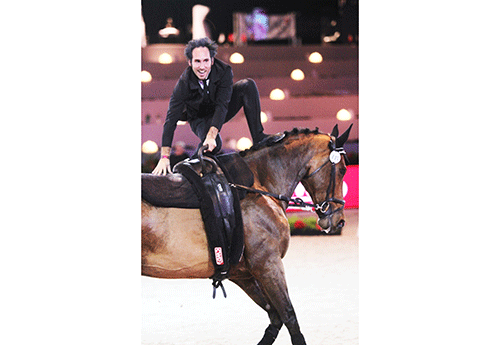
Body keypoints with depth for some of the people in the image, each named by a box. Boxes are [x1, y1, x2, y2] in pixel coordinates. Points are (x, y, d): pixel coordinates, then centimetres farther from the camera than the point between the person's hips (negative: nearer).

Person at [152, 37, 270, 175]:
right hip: (200, 119, -3)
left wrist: (211, 135, -44)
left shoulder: (224, 71, -27)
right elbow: (171, 119, -29)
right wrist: (164, 157, -34)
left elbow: (222, 106, -30)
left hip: (221, 112, 3)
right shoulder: (183, 84, -29)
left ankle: (258, 136, -19)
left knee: (248, 86, -23)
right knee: (214, 145, -36)